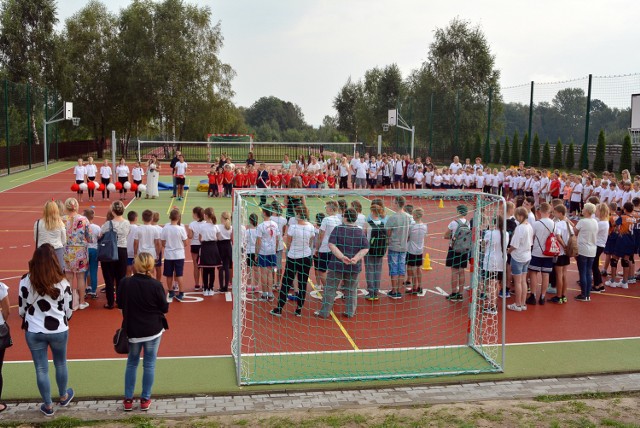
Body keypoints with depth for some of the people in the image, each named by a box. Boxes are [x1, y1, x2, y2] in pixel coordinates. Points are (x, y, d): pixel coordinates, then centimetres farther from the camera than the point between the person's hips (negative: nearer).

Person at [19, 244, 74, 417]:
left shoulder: (26, 281, -12)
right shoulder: (62, 282, -12)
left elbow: (22, 309, -2)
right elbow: (68, 311, -3)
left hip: (33, 332, 0)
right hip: (59, 331, 0)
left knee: (41, 369, 12)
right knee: (60, 364, 22)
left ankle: (48, 406, 25)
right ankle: (64, 397, 41)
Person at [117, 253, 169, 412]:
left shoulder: (125, 283, -10)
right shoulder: (156, 285, -15)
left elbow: (120, 304, 4)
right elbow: (165, 308, -6)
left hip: (133, 330, 2)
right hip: (153, 330, -2)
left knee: (131, 363, 16)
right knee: (149, 364, 9)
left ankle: (128, 400, 20)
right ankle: (145, 400, 15)